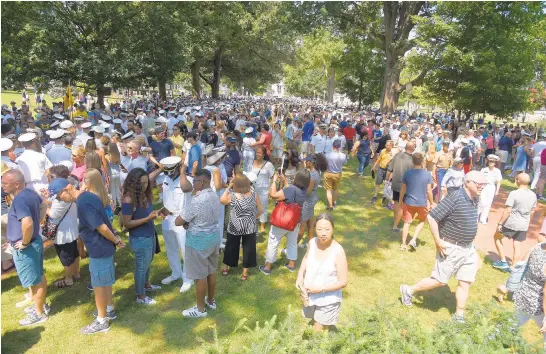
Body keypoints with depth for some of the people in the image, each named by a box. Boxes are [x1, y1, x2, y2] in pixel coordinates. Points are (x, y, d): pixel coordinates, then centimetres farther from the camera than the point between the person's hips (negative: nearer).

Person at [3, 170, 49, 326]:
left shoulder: (19, 200, -27)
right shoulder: (30, 192, 0)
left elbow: (27, 223, -41)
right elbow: (43, 207, 21)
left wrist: (24, 243, -25)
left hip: (25, 248, -9)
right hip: (36, 241, 9)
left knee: (35, 281, 7)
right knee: (39, 277, 22)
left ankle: (39, 314, 23)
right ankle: (41, 305, 39)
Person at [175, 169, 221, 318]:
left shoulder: (197, 202, -27)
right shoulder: (215, 196, -1)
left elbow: (177, 222, -19)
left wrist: (186, 222, 1)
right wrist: (190, 221, 2)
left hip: (198, 242, -8)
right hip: (213, 237, 8)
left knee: (200, 276, 7)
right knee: (211, 272, 22)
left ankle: (200, 309, 23)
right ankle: (211, 301, 39)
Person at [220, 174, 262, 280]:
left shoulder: (231, 196, -15)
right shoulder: (254, 194, -10)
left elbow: (221, 200, 5)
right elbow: (260, 210, -3)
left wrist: (228, 187, 2)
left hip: (234, 228, 0)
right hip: (250, 227, 1)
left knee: (231, 247, 18)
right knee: (248, 248, 13)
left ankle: (225, 267, 36)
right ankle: (245, 272, 22)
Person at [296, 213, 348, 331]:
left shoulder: (338, 251, -27)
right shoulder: (312, 242, -13)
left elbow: (343, 282, -20)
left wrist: (321, 288, -25)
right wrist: (300, 275, -4)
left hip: (327, 300, -5)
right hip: (310, 296, 5)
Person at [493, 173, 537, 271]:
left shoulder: (514, 193, -20)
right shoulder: (533, 195, 1)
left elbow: (507, 211, -21)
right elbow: (532, 209, 13)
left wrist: (500, 223, -14)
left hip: (511, 223, -5)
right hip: (524, 225, 6)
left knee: (497, 237, 17)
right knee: (517, 246, 12)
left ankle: (503, 261, 15)